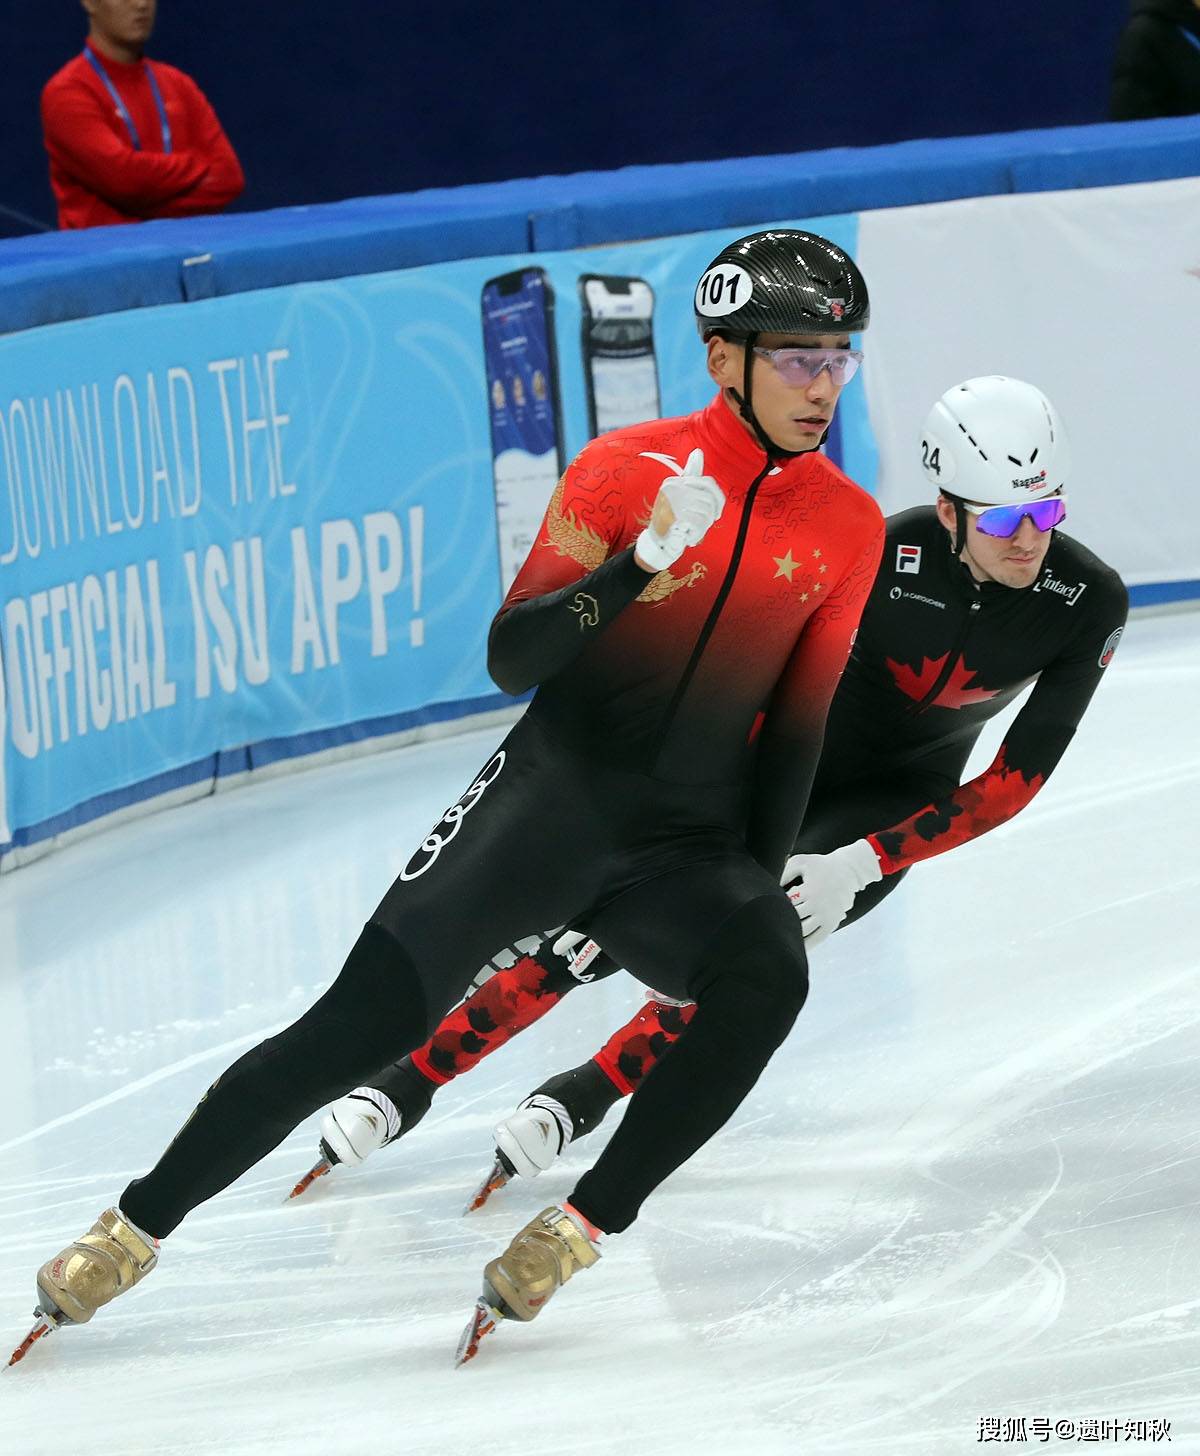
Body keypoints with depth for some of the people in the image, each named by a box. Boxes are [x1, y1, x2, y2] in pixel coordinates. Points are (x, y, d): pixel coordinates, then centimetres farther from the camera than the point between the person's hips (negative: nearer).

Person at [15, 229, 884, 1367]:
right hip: (548, 798, -3)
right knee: (368, 1017, -17)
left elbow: (797, 725, 11)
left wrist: (753, 893, 4)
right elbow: (511, 658, -10)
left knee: (768, 978, -30)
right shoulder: (627, 470, -5)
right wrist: (637, 568, -25)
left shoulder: (849, 527, 5)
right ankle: (137, 1225, -2)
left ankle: (580, 1229, -20)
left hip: (688, 846, 3)